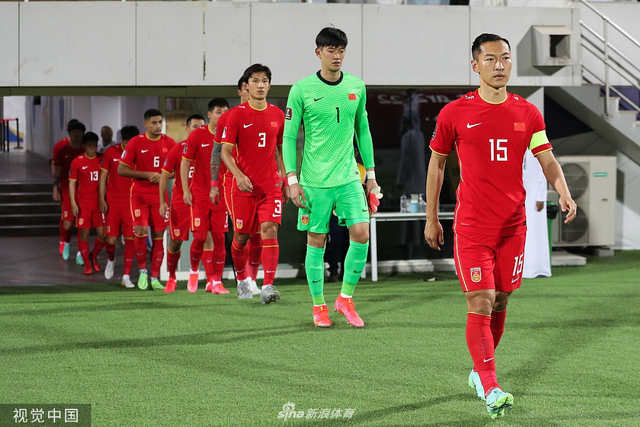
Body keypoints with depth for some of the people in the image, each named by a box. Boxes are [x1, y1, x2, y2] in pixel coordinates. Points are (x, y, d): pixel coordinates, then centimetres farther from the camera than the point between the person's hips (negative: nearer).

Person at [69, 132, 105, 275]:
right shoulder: (77, 162, -2)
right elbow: (72, 183, 1)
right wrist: (73, 203, -6)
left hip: (99, 203, 2)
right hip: (84, 204, -2)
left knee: (102, 233, -2)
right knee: (84, 233, 0)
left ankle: (94, 256, 25)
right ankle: (87, 264, 12)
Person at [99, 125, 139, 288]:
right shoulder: (111, 152, -1)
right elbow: (103, 175, 5)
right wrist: (102, 199, 0)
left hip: (131, 202, 0)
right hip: (112, 202, 0)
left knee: (130, 238, -5)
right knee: (111, 239, -2)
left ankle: (126, 276, 2)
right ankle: (111, 260, 33)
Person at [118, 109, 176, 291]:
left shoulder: (169, 143, 1)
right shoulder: (136, 142, -6)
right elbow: (121, 169, -5)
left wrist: (162, 176, -10)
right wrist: (146, 175, -12)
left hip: (160, 195, 2)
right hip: (139, 194, -2)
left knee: (158, 235, 1)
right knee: (140, 232, -14)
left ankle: (154, 278, 9)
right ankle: (142, 271, 8)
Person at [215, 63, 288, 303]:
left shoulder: (278, 115, 7)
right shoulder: (237, 115, -3)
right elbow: (225, 151, -7)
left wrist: (286, 181, 13)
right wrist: (239, 175, -22)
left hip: (271, 185, 2)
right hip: (244, 185, -1)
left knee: (270, 230, -14)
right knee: (241, 236, 6)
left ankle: (268, 287, -20)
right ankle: (241, 280, 32)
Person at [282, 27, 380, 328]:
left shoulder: (357, 87, 6)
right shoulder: (301, 90, -5)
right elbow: (289, 136, -2)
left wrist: (371, 174, 14)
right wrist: (292, 179, -8)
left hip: (349, 177, 3)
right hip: (314, 179, -3)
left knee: (361, 233, -9)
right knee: (316, 241, 2)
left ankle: (345, 298, 7)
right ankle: (319, 306, 15)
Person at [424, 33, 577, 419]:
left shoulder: (528, 113, 5)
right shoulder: (455, 113, -2)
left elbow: (547, 159, 7)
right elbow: (436, 164, 7)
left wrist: (564, 194, -14)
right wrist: (431, 219, 8)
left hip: (513, 224, 4)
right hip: (472, 226, -3)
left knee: (500, 303, 11)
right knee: (480, 305, -11)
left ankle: (479, 371, 30)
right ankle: (491, 389, -15)